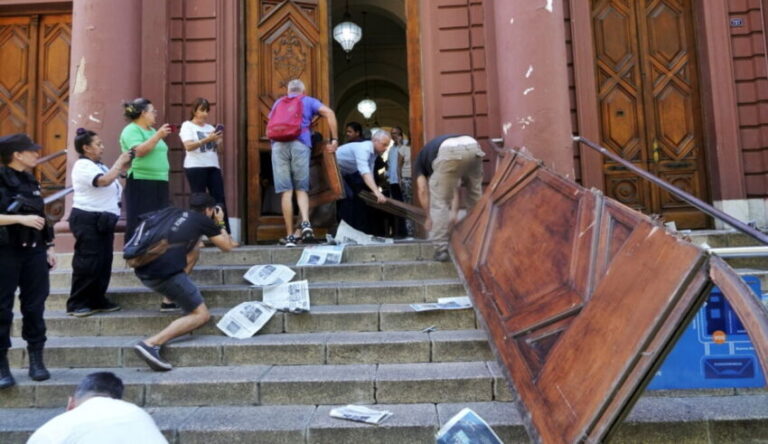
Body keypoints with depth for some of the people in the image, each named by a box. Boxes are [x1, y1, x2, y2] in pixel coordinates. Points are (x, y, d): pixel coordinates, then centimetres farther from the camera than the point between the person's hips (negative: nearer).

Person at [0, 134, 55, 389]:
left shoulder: (31, 182, 13)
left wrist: (48, 248, 15)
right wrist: (21, 218, -21)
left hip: (34, 252, 6)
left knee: (34, 306, 8)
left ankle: (36, 360, 17)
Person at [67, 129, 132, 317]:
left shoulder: (98, 165, 18)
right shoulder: (83, 166, -12)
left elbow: (113, 178, 23)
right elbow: (104, 181, -27)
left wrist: (124, 165, 9)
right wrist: (120, 161, -16)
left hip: (102, 220, 10)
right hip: (88, 220, -10)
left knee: (104, 262, 10)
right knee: (88, 263, -8)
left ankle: (97, 300, 18)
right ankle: (76, 304, 1)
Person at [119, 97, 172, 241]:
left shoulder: (152, 130, 19)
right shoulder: (131, 130, -6)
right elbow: (139, 152, -21)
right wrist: (158, 136, -20)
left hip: (160, 182, 8)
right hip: (141, 183, -8)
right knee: (139, 225, -7)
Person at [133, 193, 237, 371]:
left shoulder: (178, 215, 25)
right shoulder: (203, 220, 7)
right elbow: (227, 246, 17)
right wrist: (220, 224, 31)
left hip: (143, 270, 8)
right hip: (164, 274, -8)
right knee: (202, 315, 1)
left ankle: (171, 298, 20)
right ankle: (151, 344, -17)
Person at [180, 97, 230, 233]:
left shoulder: (210, 127, 20)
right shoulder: (187, 125, 4)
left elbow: (217, 149, 19)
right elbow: (188, 146, -11)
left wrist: (219, 141, -2)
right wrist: (207, 139, -20)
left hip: (213, 166, 5)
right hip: (196, 167, -5)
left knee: (220, 199, -2)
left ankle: (226, 234, -2)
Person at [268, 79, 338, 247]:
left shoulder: (278, 102, 29)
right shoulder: (309, 101, 21)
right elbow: (329, 113, 4)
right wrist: (334, 139, 5)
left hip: (278, 145, 2)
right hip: (300, 144, -1)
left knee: (286, 191, -2)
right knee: (301, 189, 4)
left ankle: (290, 235, -4)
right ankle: (305, 222, -22)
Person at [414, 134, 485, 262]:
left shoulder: (420, 161, 33)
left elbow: (423, 191, 24)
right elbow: (454, 188, 42)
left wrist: (429, 217, 33)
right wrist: (453, 213, 45)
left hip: (450, 152, -5)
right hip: (473, 147, 6)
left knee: (439, 201, 9)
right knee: (475, 196, 25)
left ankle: (442, 249, 7)